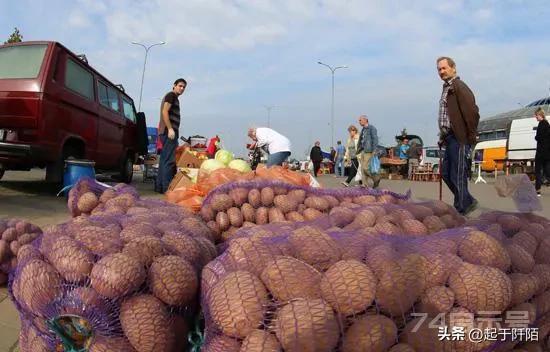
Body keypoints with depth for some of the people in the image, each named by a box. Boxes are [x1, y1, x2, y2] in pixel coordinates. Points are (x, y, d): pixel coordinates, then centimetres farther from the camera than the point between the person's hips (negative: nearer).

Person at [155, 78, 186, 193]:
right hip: (169, 131, -10)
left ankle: (159, 186, 13)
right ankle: (167, 187, -15)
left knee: (164, 159, 10)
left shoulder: (174, 98, 26)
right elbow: (164, 112, -14)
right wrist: (170, 129, -21)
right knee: (169, 160, -13)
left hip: (166, 132, 10)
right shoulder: (171, 95, -2)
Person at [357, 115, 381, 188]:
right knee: (363, 168, 2)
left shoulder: (372, 128, -6)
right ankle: (365, 185, 4)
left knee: (366, 168, -11)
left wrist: (374, 150, -21)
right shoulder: (363, 130, 18)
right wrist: (358, 149, 18)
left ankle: (376, 178, 9)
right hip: (363, 151, 8)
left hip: (369, 151, -8)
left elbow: (375, 139, -13)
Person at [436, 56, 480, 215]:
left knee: (458, 176, -4)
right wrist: (443, 138, 15)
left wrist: (470, 138, -14)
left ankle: (460, 211, 7)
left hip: (459, 139, -9)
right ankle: (468, 202, 28)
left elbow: (472, 112, -16)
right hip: (450, 138, 9)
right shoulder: (446, 89, 19)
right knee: (446, 173, 14)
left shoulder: (459, 86, -8)